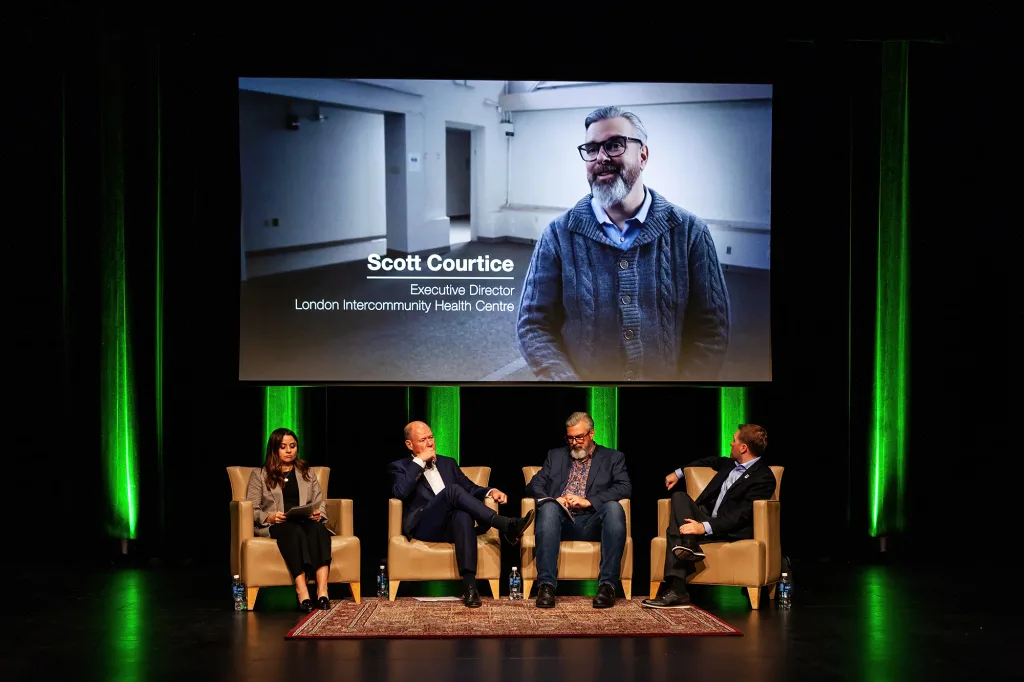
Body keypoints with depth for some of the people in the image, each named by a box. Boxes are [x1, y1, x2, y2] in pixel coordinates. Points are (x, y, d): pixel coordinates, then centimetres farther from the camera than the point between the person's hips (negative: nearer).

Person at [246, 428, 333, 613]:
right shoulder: (259, 474, 14)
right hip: (273, 526, -2)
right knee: (294, 530, -39)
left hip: (306, 523, 3)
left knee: (318, 528, -35)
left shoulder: (307, 473, 24)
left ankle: (322, 590, -50)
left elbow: (320, 503, 17)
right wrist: (270, 517, -14)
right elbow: (252, 510, 6)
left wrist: (318, 514, -7)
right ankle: (302, 592, -54)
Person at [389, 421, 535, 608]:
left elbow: (470, 488, 19)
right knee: (452, 489, -30)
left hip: (453, 525, 3)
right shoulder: (401, 467, 13)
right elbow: (400, 492, -8)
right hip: (423, 528, -3)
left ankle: (469, 584, -45)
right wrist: (419, 461, -5)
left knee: (463, 515, -36)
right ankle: (506, 526, -38)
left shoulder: (448, 463, 26)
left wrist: (490, 492, -3)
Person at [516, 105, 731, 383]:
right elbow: (533, 326, -6)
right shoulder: (558, 236, -5)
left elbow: (711, 329, -4)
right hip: (581, 376, 0)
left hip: (670, 377, 1)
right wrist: (569, 380, -19)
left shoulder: (689, 232, -5)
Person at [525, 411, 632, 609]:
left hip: (593, 523, -1)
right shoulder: (556, 456, 24)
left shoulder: (613, 458, 17)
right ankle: (546, 585, -37)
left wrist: (588, 501, -13)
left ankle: (607, 585, -33)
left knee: (614, 508, -33)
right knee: (548, 508, -33)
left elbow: (625, 487, 0)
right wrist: (551, 500, -8)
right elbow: (534, 485, 15)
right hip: (562, 521, 1)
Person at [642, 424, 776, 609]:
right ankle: (688, 544, -35)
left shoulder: (764, 477, -16)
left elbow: (742, 515, -23)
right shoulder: (731, 464, 11)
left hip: (730, 530, -8)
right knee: (679, 496, -17)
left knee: (675, 531, -24)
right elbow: (711, 461, 35)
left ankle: (676, 590, -27)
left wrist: (705, 527, -32)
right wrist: (678, 472, 29)